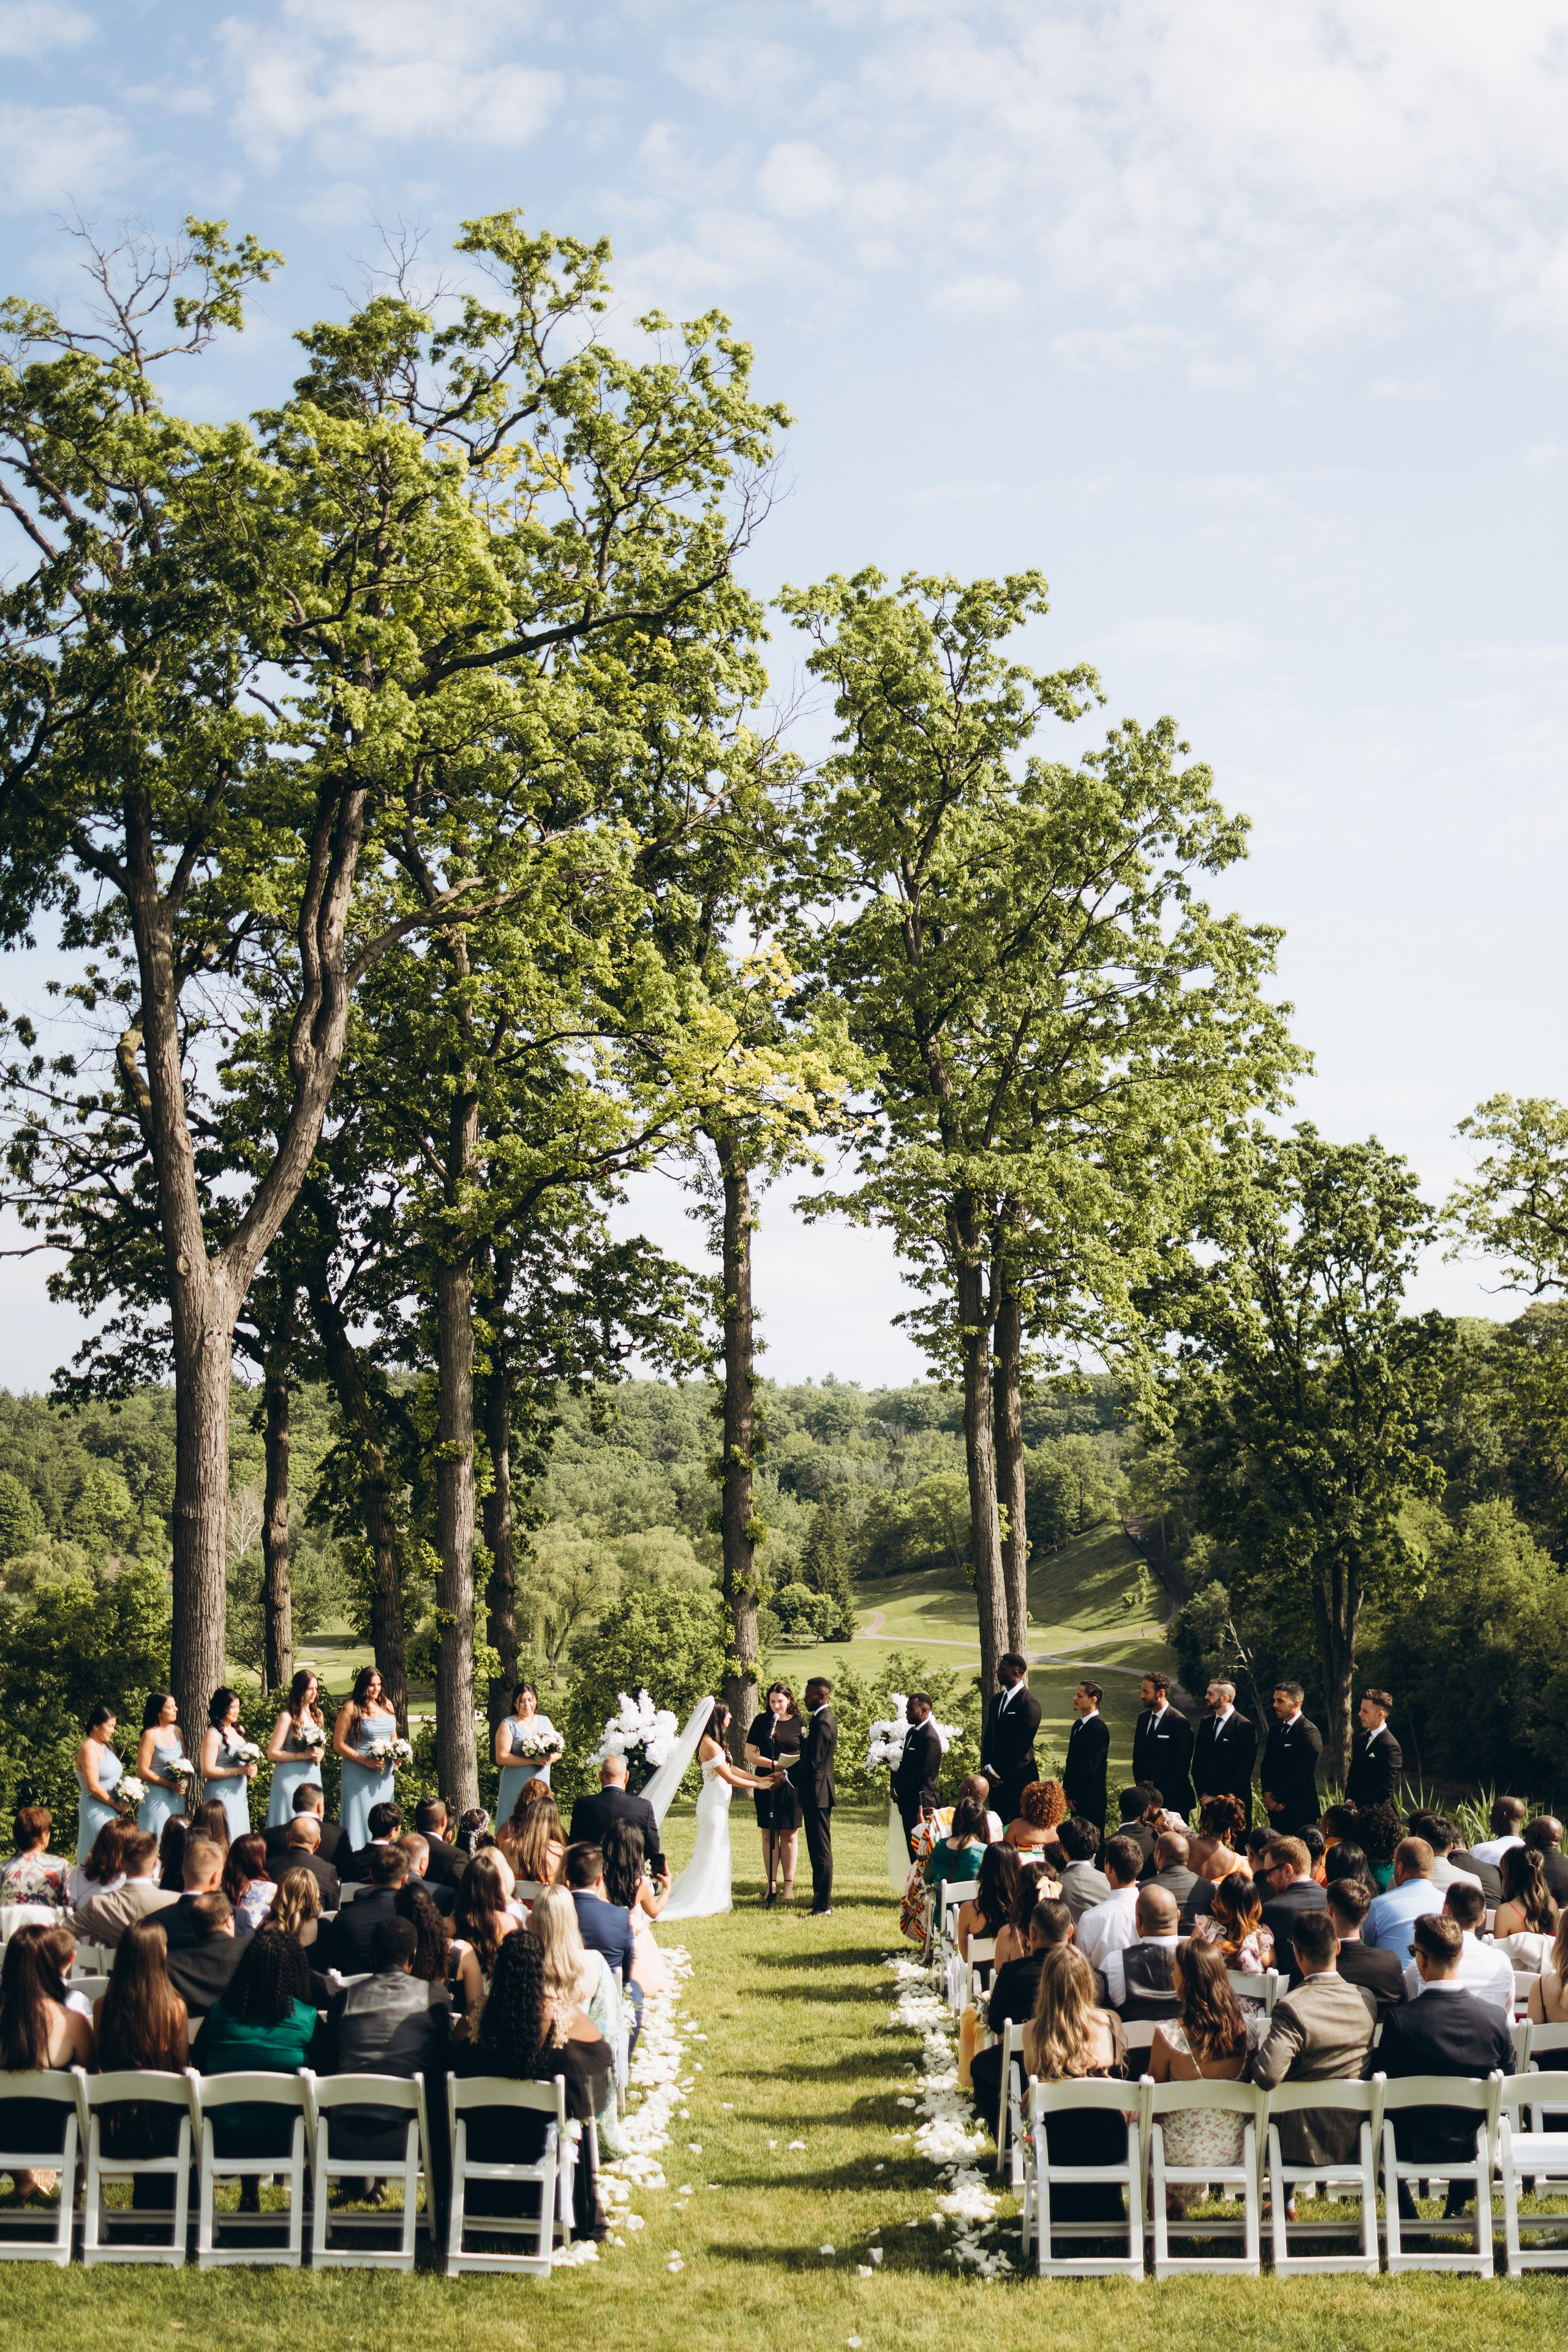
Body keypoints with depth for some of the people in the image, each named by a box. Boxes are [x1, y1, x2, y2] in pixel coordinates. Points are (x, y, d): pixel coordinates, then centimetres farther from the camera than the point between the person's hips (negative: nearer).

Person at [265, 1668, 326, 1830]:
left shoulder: (317, 1714, 10)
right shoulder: (287, 1717, -10)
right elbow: (272, 1753, -12)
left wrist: (319, 1754, 3)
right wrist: (304, 1755, -17)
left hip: (312, 1777, 6)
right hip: (291, 1778, -6)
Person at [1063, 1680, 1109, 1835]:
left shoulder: (1098, 1729, -17)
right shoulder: (1078, 1724, 12)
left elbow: (1089, 1767, -19)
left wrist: (1071, 1794, -13)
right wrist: (1067, 1792, 9)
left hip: (1091, 1799, -9)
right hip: (1076, 1798, 9)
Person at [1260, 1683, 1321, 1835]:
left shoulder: (1310, 1733, -12)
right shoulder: (1275, 1729, 13)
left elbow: (1303, 1775, -17)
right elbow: (1267, 1765, 14)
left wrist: (1276, 1797, -12)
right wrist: (1268, 1794, -4)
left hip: (1300, 1811, -7)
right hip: (1276, 1808, 7)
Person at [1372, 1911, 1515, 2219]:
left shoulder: (1401, 2019, -24)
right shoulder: (1495, 2017, -15)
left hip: (1415, 2146, -3)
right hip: (1474, 2147, 3)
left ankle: (1407, 2218, 27)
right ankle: (1457, 2206, 39)